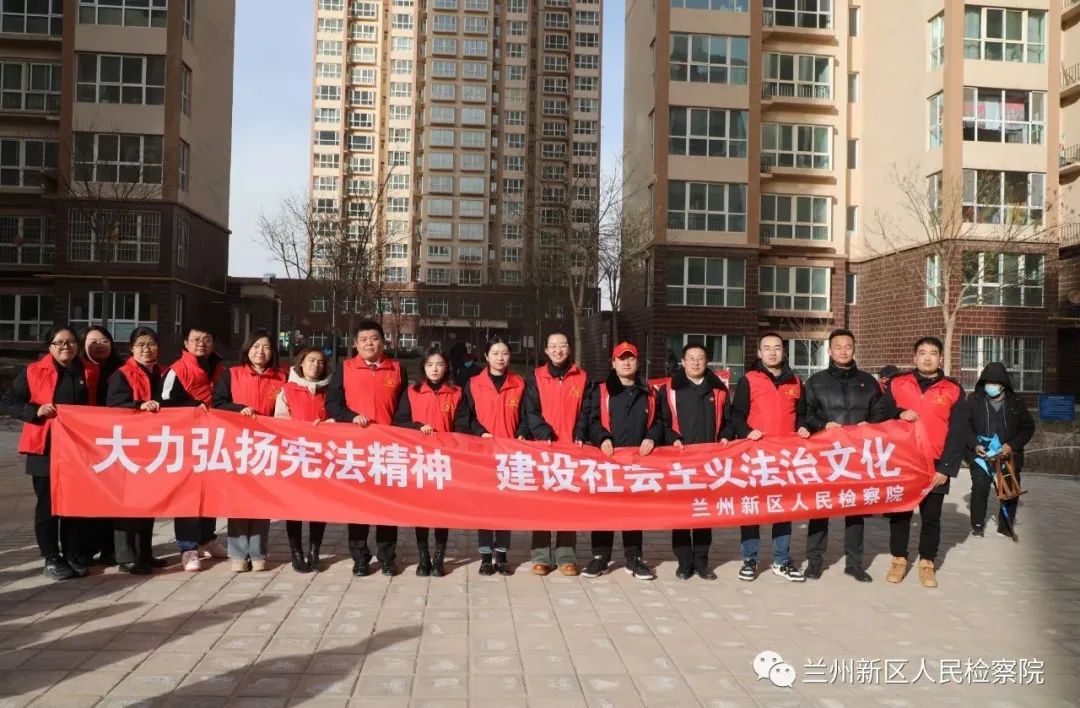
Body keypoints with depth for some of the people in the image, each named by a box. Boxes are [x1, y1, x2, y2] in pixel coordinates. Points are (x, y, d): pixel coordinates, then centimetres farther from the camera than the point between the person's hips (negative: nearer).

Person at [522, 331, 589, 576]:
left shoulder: (582, 378, 10)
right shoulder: (535, 377, 8)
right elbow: (531, 412, -1)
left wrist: (579, 436, -10)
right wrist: (544, 435, -16)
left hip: (572, 448, 0)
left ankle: (566, 555, 8)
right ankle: (541, 555, 6)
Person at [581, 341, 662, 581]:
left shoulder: (649, 393, 14)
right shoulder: (600, 390, 7)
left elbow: (658, 420, 13)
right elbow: (591, 418, 0)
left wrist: (652, 437, -6)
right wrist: (602, 438, -16)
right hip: (608, 457, -2)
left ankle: (633, 558, 14)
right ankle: (600, 557, 10)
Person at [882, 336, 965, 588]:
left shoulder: (953, 391, 1)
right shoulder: (897, 384, 4)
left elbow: (956, 433, -1)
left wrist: (946, 468, -7)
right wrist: (898, 414, -14)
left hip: (935, 466, -1)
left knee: (931, 518, 7)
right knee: (899, 514, 8)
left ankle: (926, 563, 20)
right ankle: (899, 560, 21)